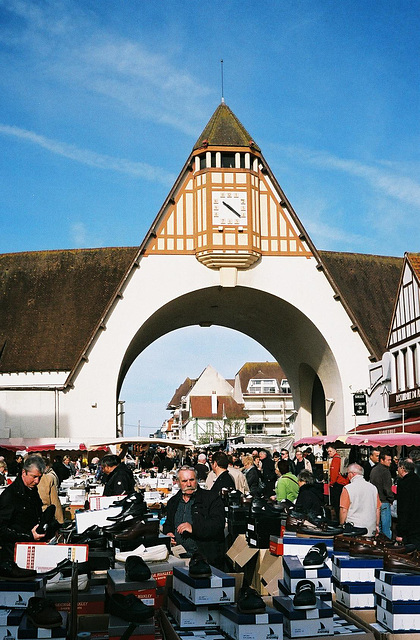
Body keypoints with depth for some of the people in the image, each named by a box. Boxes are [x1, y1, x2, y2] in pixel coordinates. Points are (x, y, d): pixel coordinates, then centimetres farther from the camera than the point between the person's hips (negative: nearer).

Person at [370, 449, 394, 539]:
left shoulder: (373, 470, 12)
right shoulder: (385, 471, -15)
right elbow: (387, 488, -18)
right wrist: (391, 499, -4)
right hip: (384, 502, -8)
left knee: (377, 525, 15)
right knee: (386, 526, -3)